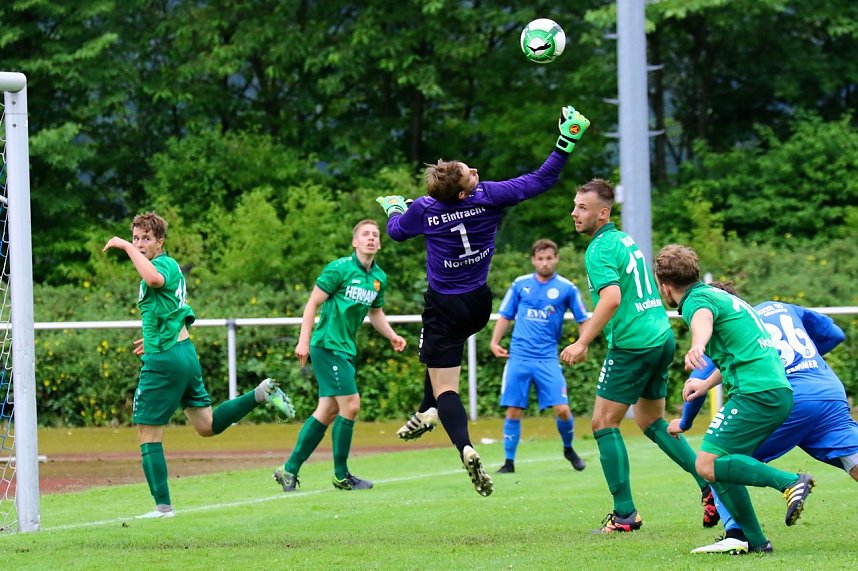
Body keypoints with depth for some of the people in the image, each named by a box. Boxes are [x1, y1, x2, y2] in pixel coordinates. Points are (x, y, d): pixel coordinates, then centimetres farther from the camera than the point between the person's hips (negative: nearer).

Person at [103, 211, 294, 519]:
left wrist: (127, 248, -32)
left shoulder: (164, 265, -12)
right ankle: (262, 394, 7)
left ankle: (163, 506, -3)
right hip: (185, 353, 10)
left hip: (163, 360, -10)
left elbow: (154, 278, -40)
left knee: (148, 434, -3)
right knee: (207, 425, 16)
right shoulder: (171, 266, 18)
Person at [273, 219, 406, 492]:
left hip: (346, 350, 8)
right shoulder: (339, 268, -11)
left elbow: (375, 312, 26)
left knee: (327, 412, 8)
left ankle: (290, 470, 15)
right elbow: (313, 303, -10)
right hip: (328, 345, -8)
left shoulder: (379, 278, 11)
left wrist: (392, 336, 10)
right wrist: (304, 340, -15)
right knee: (350, 405, -11)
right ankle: (341, 475, 1)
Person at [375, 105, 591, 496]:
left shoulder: (422, 210, -16)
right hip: (478, 303, 3)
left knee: (444, 388, -4)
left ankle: (465, 449, -26)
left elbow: (396, 231, 8)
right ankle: (428, 412, 38)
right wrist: (567, 142, -2)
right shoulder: (488, 196, -16)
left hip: (443, 308, -3)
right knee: (443, 351, 36)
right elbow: (540, 181, -8)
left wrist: (393, 209, 29)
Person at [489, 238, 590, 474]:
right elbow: (505, 316, 14)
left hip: (547, 358, -1)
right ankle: (509, 461, 10)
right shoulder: (520, 284, 7)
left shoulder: (566, 288, 2)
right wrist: (495, 341, 1)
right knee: (513, 411, -2)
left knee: (562, 409, -9)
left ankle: (568, 449, 18)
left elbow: (583, 320, 6)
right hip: (519, 357, 1)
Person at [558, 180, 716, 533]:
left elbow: (612, 298, -26)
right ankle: (710, 484, 10)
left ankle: (625, 513, -3)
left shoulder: (600, 250, -12)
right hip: (662, 339, 9)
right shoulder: (624, 239, 16)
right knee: (652, 422, 20)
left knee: (604, 424, -1)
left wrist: (582, 343, -26)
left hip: (633, 345, -9)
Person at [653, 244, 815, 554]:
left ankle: (790, 482, -20)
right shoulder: (718, 295, 25)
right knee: (721, 465, 15)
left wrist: (697, 347, -55)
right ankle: (753, 540, 11)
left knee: (708, 464, -13)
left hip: (756, 393, -10)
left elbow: (702, 319, -33)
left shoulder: (696, 300, -5)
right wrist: (706, 383, 54)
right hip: (779, 392, 10)